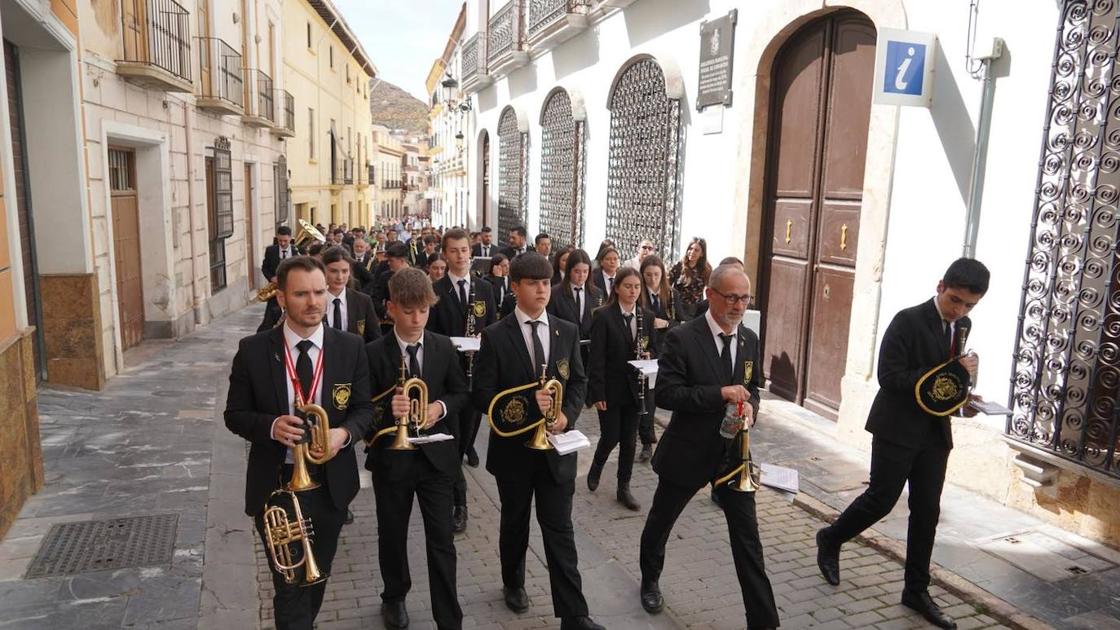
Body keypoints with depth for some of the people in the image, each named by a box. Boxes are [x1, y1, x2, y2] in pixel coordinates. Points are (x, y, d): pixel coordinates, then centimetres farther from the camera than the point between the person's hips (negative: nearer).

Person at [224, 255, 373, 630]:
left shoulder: (351, 348, -6)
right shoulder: (253, 350, -10)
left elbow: (364, 409, 0)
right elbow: (235, 414, -3)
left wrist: (344, 433, -22)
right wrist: (271, 426, -24)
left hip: (330, 483, 3)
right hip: (276, 484, -2)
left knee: (318, 576, 23)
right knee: (289, 583, 6)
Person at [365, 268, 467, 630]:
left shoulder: (444, 347, -1)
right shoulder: (373, 353, -9)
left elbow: (462, 393, 6)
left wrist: (441, 407, -14)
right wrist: (388, 409, -28)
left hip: (436, 455, 1)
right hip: (391, 458, -1)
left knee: (442, 541, 3)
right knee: (392, 536, 18)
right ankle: (394, 598, 43)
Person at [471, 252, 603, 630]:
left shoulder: (567, 332, 1)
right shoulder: (495, 336, -9)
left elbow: (578, 381, 6)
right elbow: (482, 394, -10)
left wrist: (567, 414, -12)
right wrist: (525, 404, -24)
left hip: (556, 446, 1)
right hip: (513, 446, -1)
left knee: (560, 529, 4)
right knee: (515, 524, 19)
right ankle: (513, 584, 43)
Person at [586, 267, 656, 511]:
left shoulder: (647, 316, 4)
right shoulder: (603, 316, -10)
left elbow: (652, 347, 15)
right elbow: (597, 357, -13)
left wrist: (649, 354, -10)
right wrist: (597, 393, -16)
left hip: (634, 388, 4)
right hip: (610, 388, -4)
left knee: (629, 439, 9)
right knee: (611, 437, 2)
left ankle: (624, 488, 23)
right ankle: (596, 468, 33)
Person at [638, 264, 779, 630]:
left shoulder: (749, 340, 1)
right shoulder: (682, 338, -17)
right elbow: (665, 394, -21)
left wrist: (750, 406, -10)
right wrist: (719, 394, -29)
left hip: (733, 452, 3)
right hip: (688, 452, -3)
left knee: (747, 538, 3)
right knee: (660, 523, 19)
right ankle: (650, 582, 47)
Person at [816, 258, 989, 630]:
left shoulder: (962, 327, 8)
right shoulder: (908, 321, -15)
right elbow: (889, 376, -19)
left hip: (935, 432, 7)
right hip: (898, 429, -6)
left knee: (927, 512, 9)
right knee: (881, 499, 0)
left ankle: (916, 590, 22)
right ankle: (830, 540, 26)